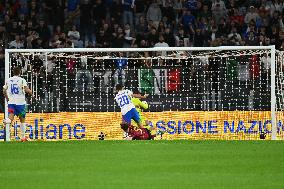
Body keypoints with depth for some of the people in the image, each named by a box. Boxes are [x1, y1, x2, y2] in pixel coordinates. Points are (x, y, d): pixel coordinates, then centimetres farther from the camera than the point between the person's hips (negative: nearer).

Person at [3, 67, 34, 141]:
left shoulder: (8, 80, 7)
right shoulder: (22, 80, -5)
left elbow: (4, 91, 13)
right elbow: (27, 90, -17)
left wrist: (7, 98, 29)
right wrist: (31, 93, 4)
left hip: (11, 102, 2)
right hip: (20, 102, -2)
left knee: (10, 117, -9)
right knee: (22, 120, 13)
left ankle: (7, 121, -47)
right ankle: (23, 137, 18)